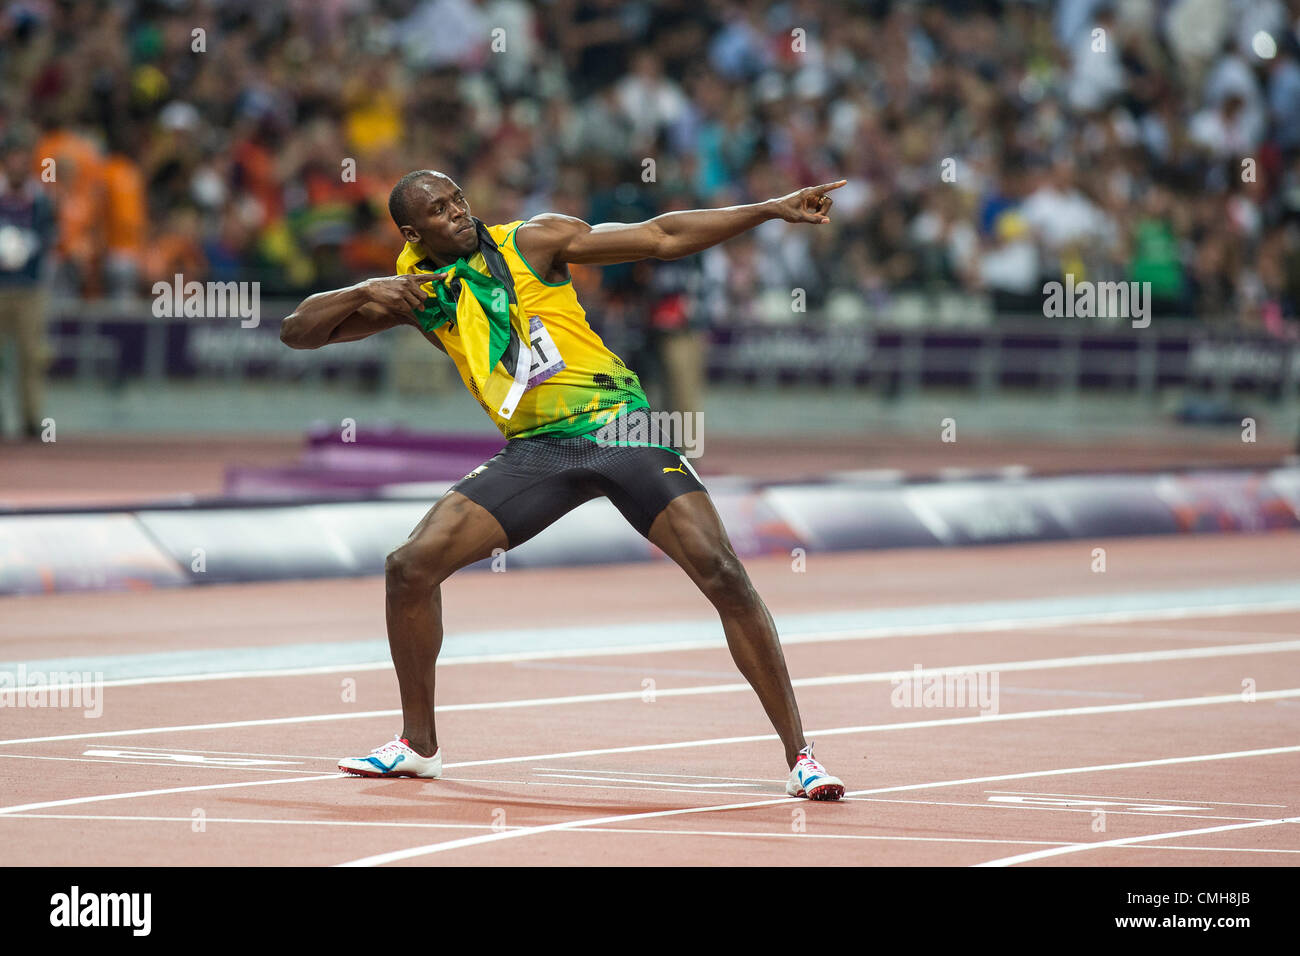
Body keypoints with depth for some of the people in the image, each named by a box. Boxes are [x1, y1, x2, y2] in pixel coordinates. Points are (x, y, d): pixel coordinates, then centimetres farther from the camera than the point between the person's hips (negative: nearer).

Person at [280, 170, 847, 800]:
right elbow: (297, 332, 8)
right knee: (411, 567, -8)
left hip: (617, 423, -3)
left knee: (722, 575, -16)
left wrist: (771, 210, -9)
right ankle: (418, 746, 10)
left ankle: (798, 756, -10)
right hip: (535, 449, 3)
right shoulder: (416, 292, 8)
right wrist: (365, 294, -11)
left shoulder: (531, 242, 0)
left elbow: (661, 238, -2)